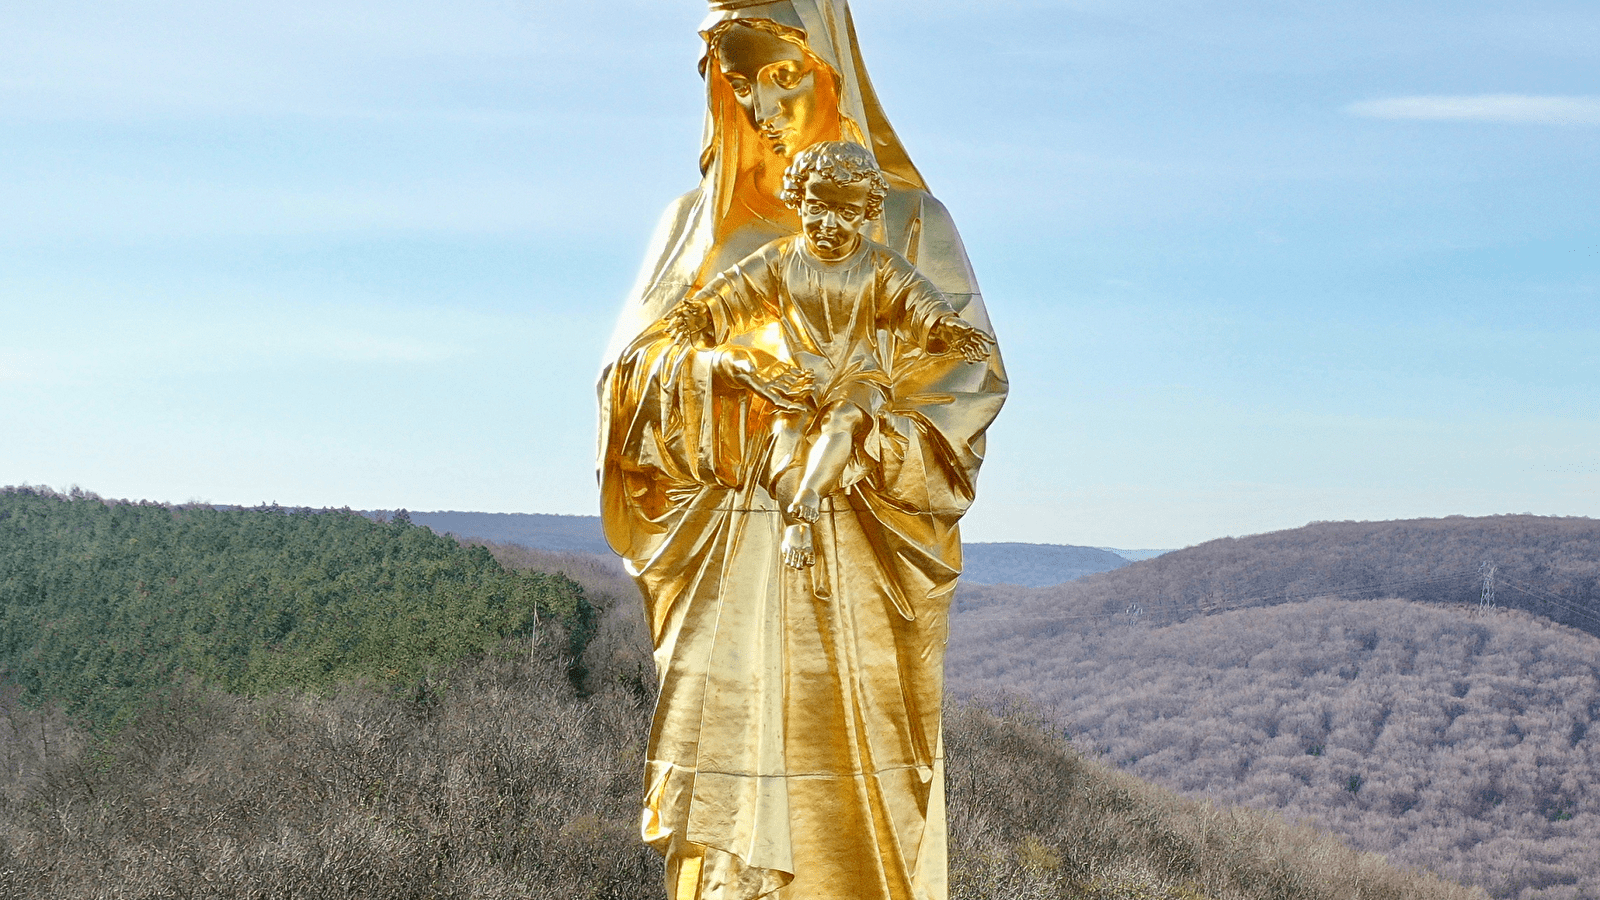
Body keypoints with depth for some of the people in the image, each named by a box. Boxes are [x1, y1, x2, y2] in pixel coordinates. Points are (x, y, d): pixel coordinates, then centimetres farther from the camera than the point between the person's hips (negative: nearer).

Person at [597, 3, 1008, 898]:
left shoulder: (907, 220, 6)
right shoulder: (696, 225, 13)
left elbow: (967, 374, 0)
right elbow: (631, 373, 7)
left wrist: (862, 409, -19)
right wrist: (715, 372, -15)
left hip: (857, 565, -2)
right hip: (729, 564, 2)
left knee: (858, 811, -6)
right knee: (729, 814, -3)